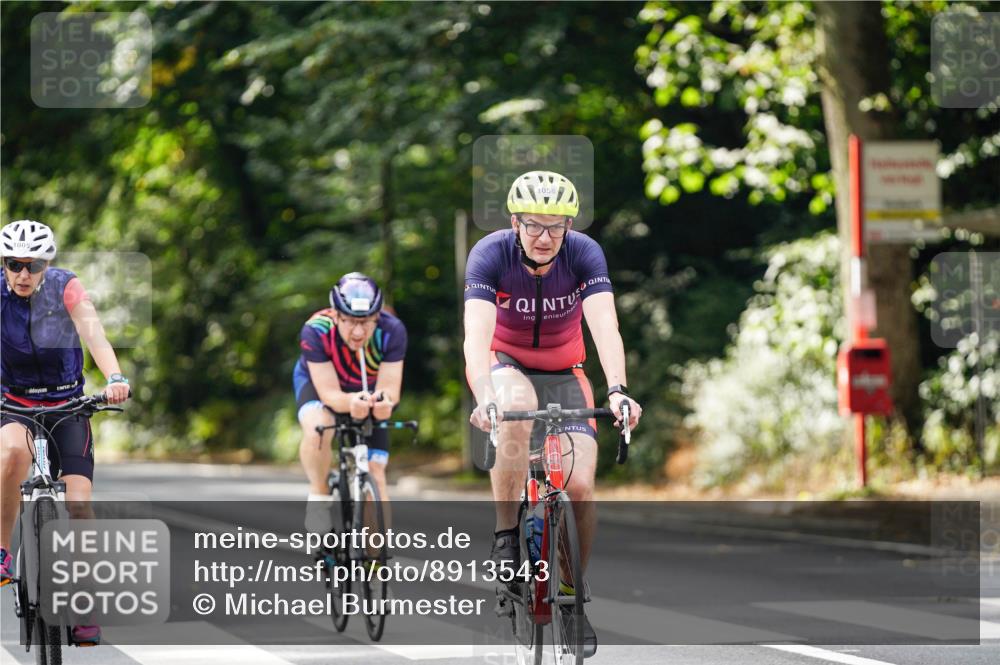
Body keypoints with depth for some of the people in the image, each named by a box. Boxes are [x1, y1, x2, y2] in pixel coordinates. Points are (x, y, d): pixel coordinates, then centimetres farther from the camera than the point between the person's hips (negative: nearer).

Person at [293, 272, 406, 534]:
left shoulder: (391, 331, -33)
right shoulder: (316, 331, -36)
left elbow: (390, 388, -33)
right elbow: (329, 394, -37)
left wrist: (384, 401, -58)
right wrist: (351, 403, -59)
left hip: (369, 391, 2)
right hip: (318, 382, -2)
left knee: (375, 474, -8)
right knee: (318, 430, -35)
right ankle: (319, 498, -12)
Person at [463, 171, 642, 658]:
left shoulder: (584, 254, -22)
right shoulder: (491, 255, -25)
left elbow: (605, 329, -34)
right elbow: (476, 336, -37)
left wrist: (617, 391, -52)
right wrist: (484, 398, -55)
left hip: (563, 372, 2)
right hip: (505, 365, -2)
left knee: (579, 486, -15)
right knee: (515, 414, -38)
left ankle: (572, 597, 7)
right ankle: (505, 540, -26)